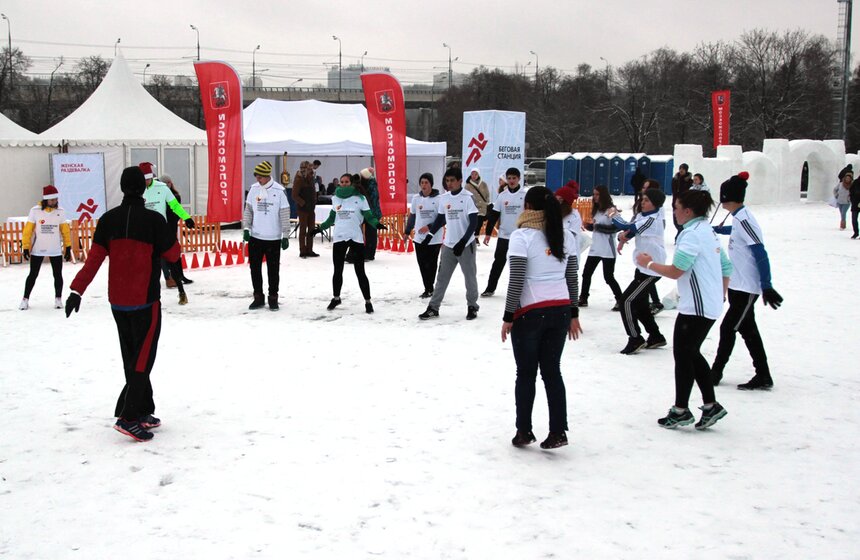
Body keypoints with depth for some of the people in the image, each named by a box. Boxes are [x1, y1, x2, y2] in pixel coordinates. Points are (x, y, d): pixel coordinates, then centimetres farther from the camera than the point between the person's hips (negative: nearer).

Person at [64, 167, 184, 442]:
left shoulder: (108, 219, 0)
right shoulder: (154, 219, -13)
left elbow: (94, 259, -6)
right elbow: (173, 255, -5)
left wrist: (77, 290, -6)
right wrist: (168, 236, 12)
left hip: (117, 302, 5)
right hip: (145, 301, -5)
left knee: (132, 357, 15)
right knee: (143, 357, -1)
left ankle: (143, 411, 19)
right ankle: (128, 417, -9)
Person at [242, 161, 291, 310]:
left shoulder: (279, 191, -9)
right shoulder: (254, 189, 1)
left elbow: (285, 215, -7)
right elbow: (248, 210, 8)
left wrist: (285, 236, -7)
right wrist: (246, 228, -2)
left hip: (273, 238, -3)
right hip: (255, 237, 4)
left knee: (273, 269, 6)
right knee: (255, 268, 9)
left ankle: (273, 298, 18)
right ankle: (258, 297, 21)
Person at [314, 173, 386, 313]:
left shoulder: (360, 198, -2)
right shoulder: (336, 198, 9)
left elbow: (369, 217, -4)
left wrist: (377, 224, -23)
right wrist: (320, 228, 12)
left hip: (356, 238, -4)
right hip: (339, 238, 4)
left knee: (360, 272, -4)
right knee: (338, 270, 12)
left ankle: (367, 301, 6)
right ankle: (336, 298, 30)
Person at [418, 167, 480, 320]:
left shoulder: (468, 197, -11)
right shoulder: (443, 198, 4)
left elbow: (474, 223, -13)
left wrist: (462, 242, -20)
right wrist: (430, 234, 9)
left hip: (466, 244, -4)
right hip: (448, 245, 5)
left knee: (470, 277, 6)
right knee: (442, 277, 7)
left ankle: (472, 307, 20)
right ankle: (433, 308, 12)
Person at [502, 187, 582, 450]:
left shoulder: (522, 236, -11)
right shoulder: (566, 236, 5)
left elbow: (516, 282, -13)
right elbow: (571, 279, 9)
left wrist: (508, 317, -5)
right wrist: (573, 314, 16)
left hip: (529, 312, -4)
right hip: (561, 310, 5)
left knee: (526, 373, 7)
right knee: (552, 371, 11)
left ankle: (524, 431, 14)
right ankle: (558, 431, 10)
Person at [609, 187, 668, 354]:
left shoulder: (652, 220, -21)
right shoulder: (642, 216, 7)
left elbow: (628, 228, -23)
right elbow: (630, 230, 6)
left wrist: (613, 215, -7)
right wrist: (623, 236, -17)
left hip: (651, 270, -10)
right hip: (644, 267, 10)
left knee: (626, 301, -11)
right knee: (639, 303, 19)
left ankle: (635, 339, -5)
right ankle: (655, 337, 31)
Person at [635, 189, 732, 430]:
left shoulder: (691, 234, -16)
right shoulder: (709, 231, 14)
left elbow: (675, 271, -21)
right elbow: (725, 267, 18)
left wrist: (649, 263, -7)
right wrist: (721, 294, 26)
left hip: (695, 307, -10)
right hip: (711, 305, 10)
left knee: (683, 354, 0)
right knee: (692, 354, 16)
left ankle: (681, 410, 7)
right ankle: (710, 405, 17)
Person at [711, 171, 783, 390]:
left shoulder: (743, 219, -20)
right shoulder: (740, 218, 8)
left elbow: (760, 254, -23)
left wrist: (766, 286, -24)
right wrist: (715, 229, 52)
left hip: (747, 287, -9)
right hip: (738, 285, 9)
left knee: (728, 329, -1)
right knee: (748, 331, 11)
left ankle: (715, 373, 10)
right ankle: (763, 376, 17)